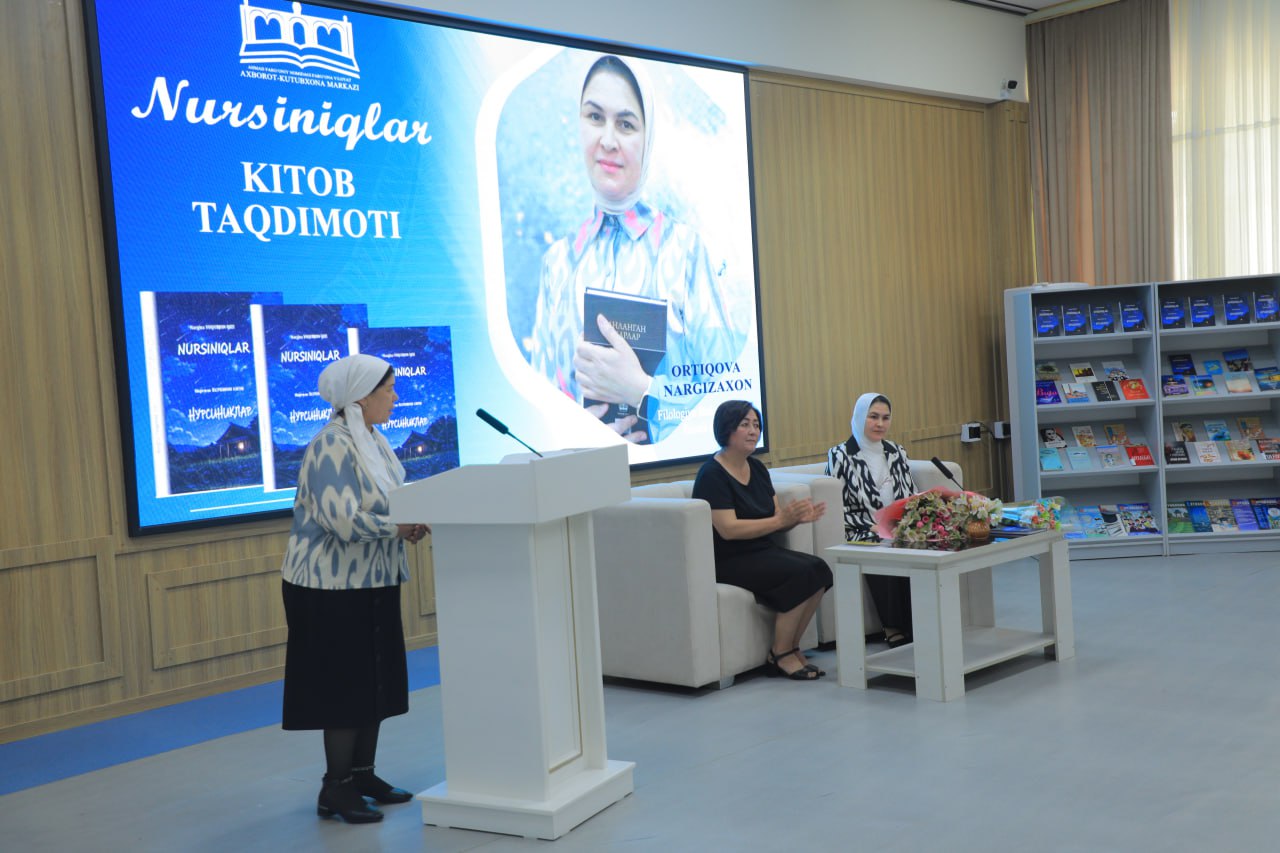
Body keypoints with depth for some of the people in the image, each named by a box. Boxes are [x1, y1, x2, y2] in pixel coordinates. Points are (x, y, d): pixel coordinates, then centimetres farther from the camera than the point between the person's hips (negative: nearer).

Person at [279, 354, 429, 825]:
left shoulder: (373, 440, 10)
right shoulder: (332, 446, -18)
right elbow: (340, 518, -27)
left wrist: (411, 521, -4)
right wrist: (400, 528, -21)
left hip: (371, 580, 9)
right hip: (334, 583, -9)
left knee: (374, 681, 12)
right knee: (344, 685, -3)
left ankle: (363, 774, 24)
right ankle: (336, 788, 7)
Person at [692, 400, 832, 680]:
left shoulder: (757, 468, 13)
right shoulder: (712, 475, -12)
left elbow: (775, 521, 13)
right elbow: (728, 529, -22)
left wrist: (798, 517, -10)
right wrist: (781, 520, -24)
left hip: (763, 552, 8)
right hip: (729, 562, -8)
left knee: (819, 569, -17)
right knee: (801, 574, -25)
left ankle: (792, 648, -6)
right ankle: (780, 655, -11)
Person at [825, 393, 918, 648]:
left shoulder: (896, 452, 17)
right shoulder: (840, 456, 1)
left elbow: (912, 497, 17)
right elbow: (838, 507, -5)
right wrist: (875, 528, -14)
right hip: (862, 536, -3)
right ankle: (893, 629, -25)